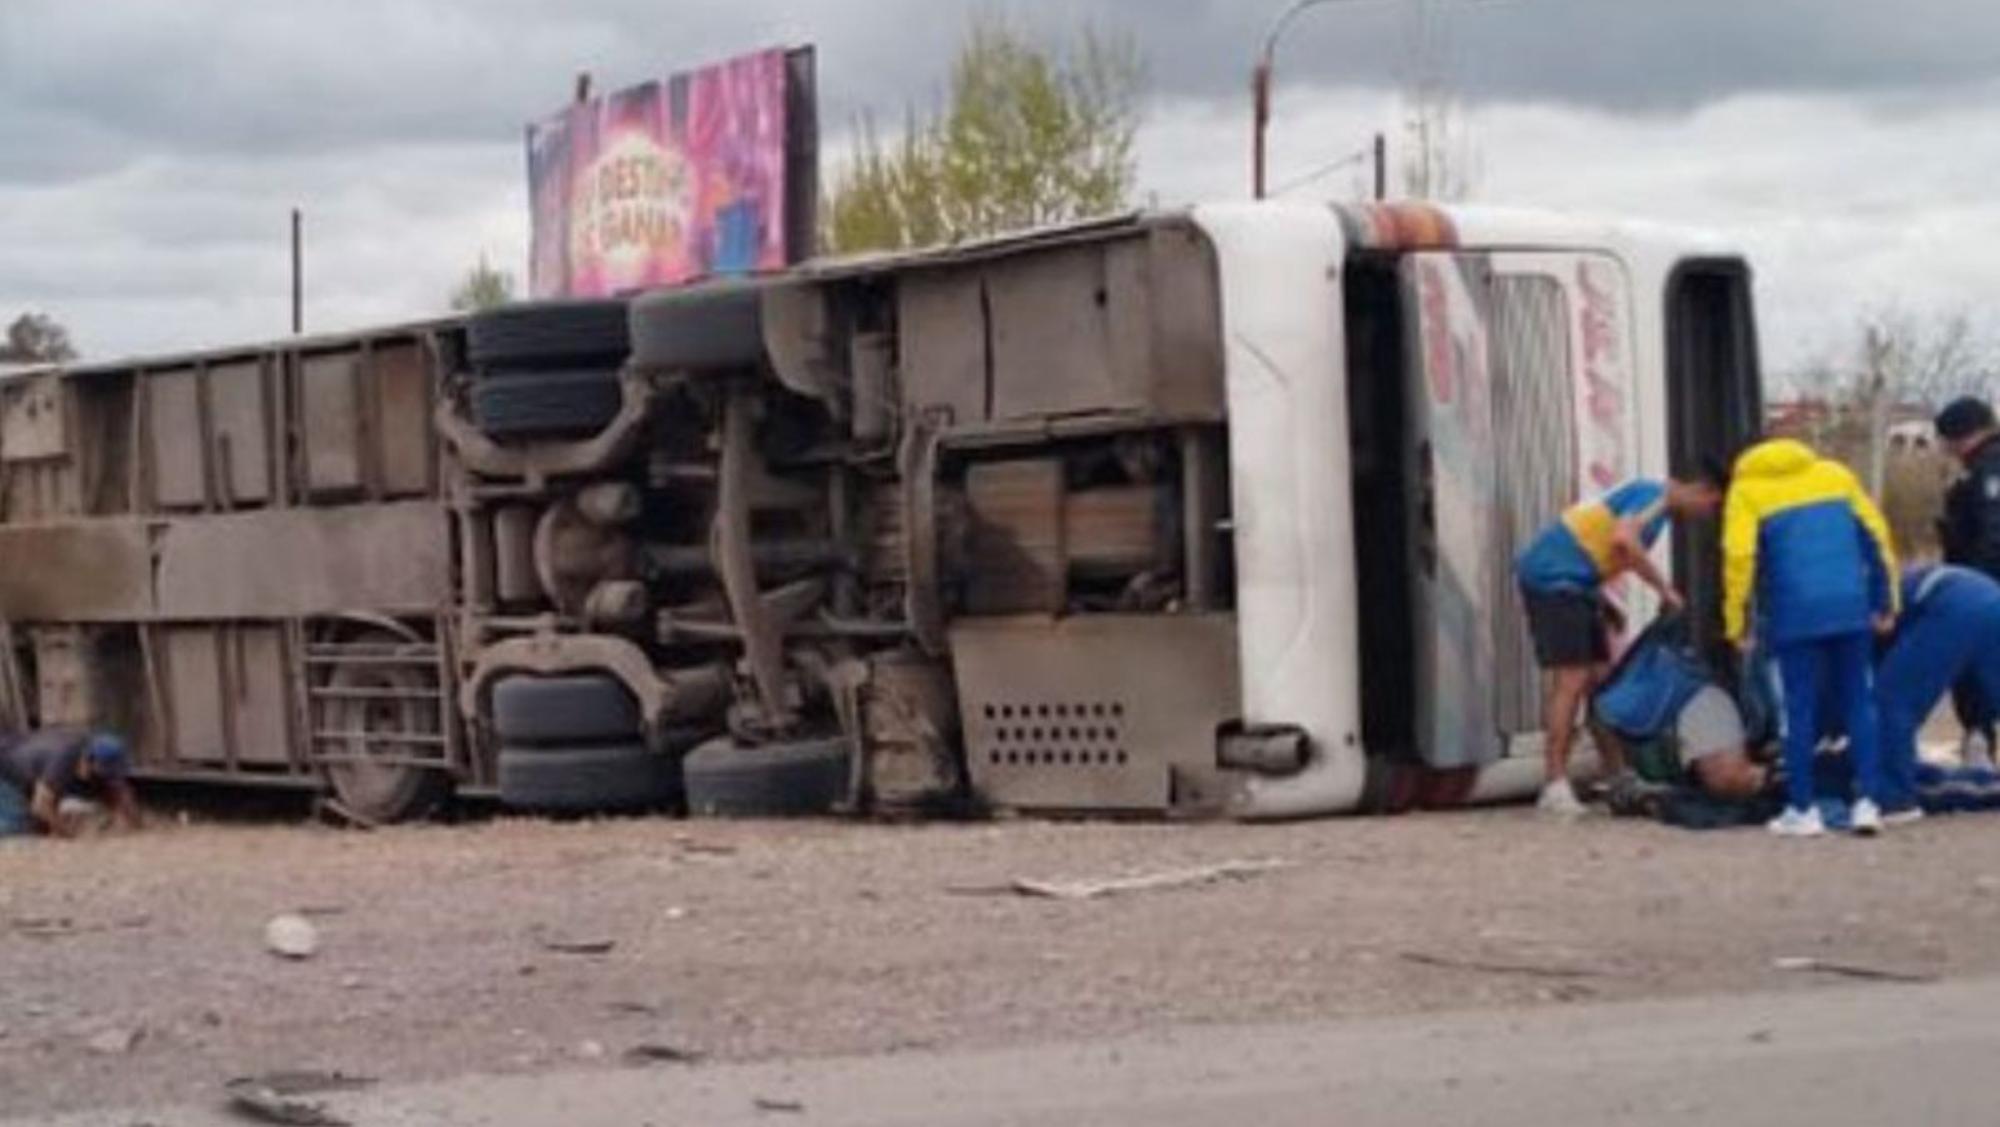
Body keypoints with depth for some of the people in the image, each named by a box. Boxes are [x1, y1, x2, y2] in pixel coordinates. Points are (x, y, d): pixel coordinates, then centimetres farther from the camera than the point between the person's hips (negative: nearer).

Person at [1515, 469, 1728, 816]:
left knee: (1600, 680, 11)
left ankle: (1617, 777, 17)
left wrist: (1602, 600, 19)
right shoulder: (1655, 497, -11)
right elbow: (1623, 540, -28)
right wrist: (1664, 588, -21)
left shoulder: (1648, 495, 20)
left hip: (1571, 584, 10)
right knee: (1571, 679, -15)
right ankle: (1555, 787, -17)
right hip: (1554, 578, -10)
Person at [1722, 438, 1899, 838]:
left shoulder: (1746, 490, 7)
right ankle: (1867, 801, 5)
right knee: (1859, 703, 11)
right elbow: (1876, 537, 13)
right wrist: (1885, 602, 18)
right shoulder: (1834, 474, 17)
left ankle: (1802, 809, 6)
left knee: (1800, 710, 4)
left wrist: (1736, 621, -2)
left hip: (1795, 614, -3)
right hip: (1851, 609, 3)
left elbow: (1739, 556, -6)